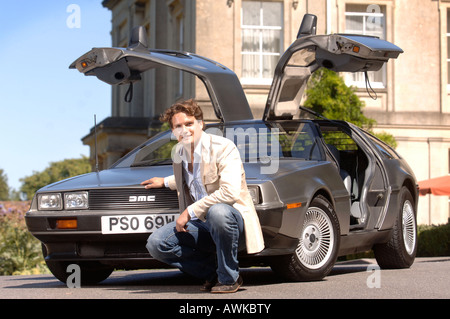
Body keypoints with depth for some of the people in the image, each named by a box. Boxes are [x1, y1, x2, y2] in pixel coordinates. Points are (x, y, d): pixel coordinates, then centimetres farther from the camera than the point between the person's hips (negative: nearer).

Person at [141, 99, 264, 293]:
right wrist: (165, 182, 25)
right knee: (155, 244, -12)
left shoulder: (223, 148, -14)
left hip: (234, 221, -7)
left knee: (218, 211, -42)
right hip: (202, 226, 7)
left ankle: (229, 278, -18)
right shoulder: (178, 153, 10)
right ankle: (213, 272, 1)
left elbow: (230, 192, -28)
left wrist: (190, 211, -24)